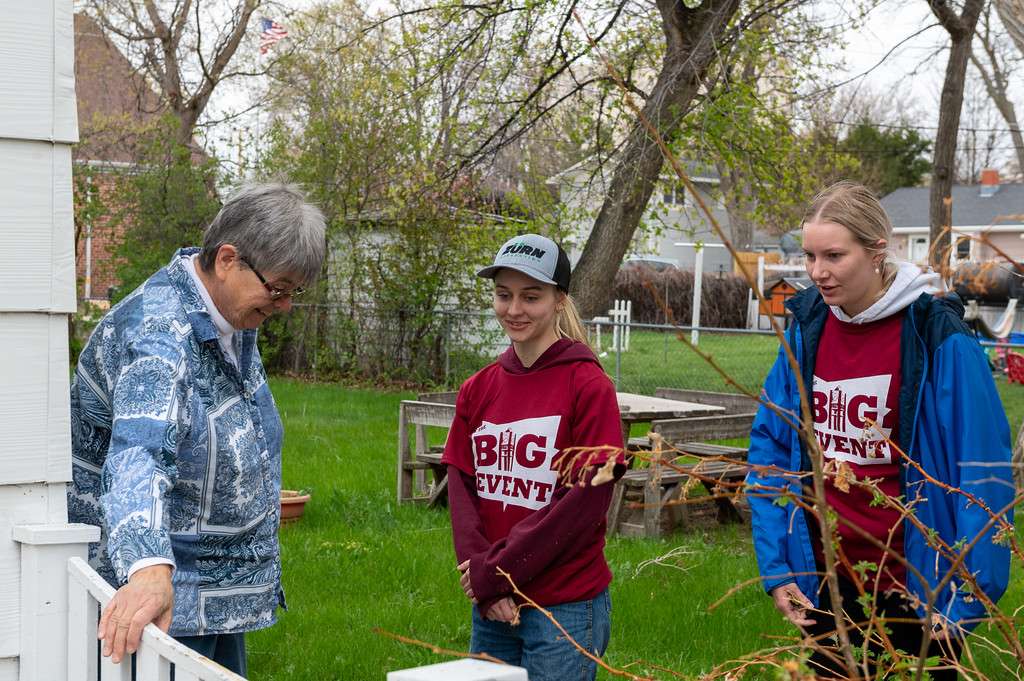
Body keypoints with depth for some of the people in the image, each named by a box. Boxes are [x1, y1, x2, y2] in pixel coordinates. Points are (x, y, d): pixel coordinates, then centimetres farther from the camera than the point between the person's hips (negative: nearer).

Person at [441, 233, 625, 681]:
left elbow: (586, 501, -14)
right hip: (491, 609, 5)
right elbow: (461, 487, 2)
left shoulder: (588, 386, -9)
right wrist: (485, 588, -11)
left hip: (566, 608, -5)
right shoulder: (478, 389, 6)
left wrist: (498, 570, -14)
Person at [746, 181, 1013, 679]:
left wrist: (964, 600, -17)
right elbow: (770, 449, 4)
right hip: (825, 582, 4)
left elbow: (984, 476, -14)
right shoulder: (806, 329, -1)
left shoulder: (938, 339, -15)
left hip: (915, 589, -4)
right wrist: (775, 569, -2)